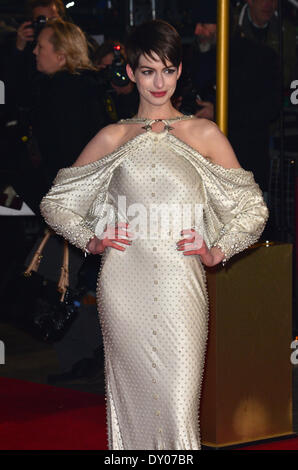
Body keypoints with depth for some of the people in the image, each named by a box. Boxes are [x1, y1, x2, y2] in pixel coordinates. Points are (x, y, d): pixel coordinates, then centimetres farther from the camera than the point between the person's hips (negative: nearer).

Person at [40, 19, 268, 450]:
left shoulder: (205, 135, 9)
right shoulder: (113, 138, 11)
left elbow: (253, 208, 14)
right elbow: (55, 201, 19)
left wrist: (218, 251, 1)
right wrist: (90, 239, 5)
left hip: (181, 288, -1)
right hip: (123, 288, 1)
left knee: (179, 410, -8)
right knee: (132, 399, 4)